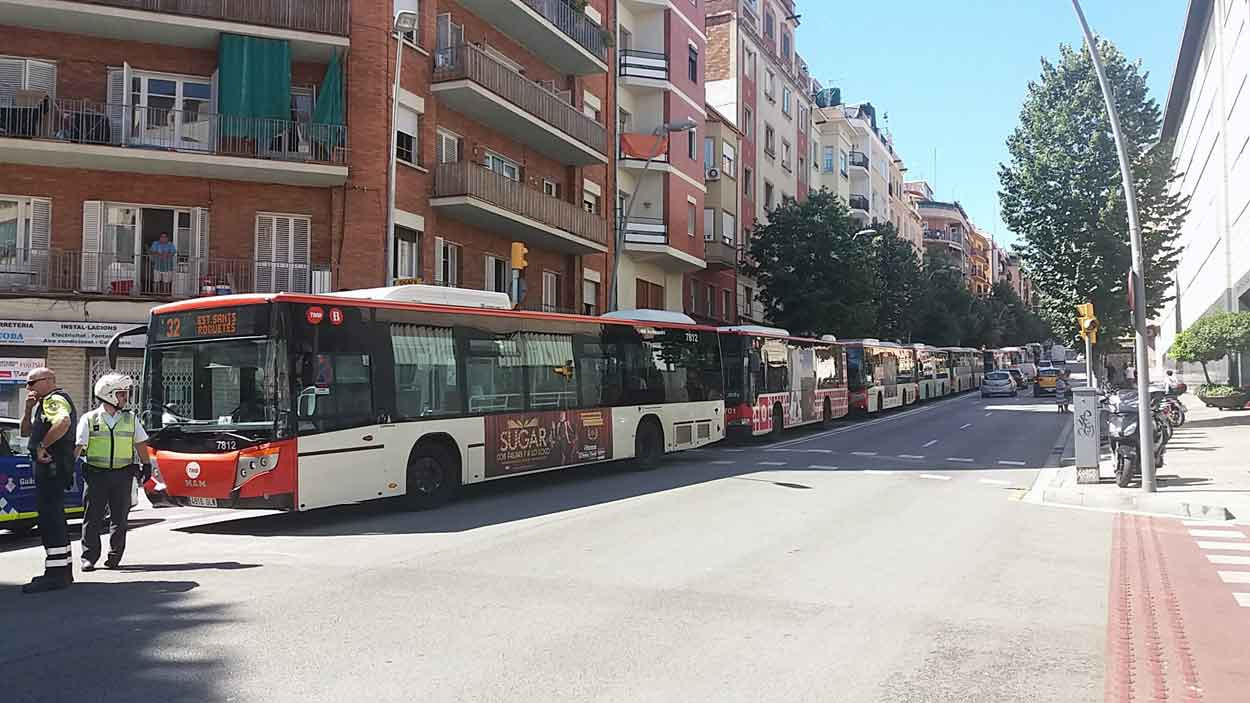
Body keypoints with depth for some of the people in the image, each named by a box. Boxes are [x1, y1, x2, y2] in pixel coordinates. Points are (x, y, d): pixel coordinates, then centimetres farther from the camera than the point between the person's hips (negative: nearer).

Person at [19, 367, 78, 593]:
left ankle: (56, 573, -13)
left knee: (50, 518, -13)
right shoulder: (45, 402, 25)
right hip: (51, 467, 11)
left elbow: (64, 422, -32)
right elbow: (25, 431, 25)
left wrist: (42, 445, -26)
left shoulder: (55, 399, -10)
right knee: (53, 517, 16)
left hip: (52, 465, -11)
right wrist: (29, 408, 11)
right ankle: (64, 569, 24)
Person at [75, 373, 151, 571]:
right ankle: (89, 557, 6)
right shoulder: (89, 419, 2)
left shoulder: (130, 418, 10)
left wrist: (146, 465, 10)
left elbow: (140, 443, 15)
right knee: (93, 517, -1)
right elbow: (78, 445, -3)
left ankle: (115, 555, 13)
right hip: (96, 473, -2)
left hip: (122, 474, 2)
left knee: (120, 517, 3)